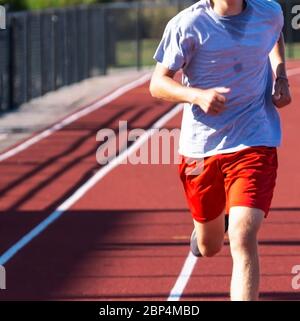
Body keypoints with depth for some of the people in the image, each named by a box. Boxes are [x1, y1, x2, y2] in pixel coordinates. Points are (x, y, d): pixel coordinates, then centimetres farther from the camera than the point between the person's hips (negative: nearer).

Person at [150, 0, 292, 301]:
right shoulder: (187, 24, -11)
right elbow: (158, 84, -7)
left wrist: (280, 78, 6)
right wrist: (198, 95, -27)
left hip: (254, 142, 0)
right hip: (201, 146, 0)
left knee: (243, 238, -20)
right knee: (209, 247, 17)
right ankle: (205, 227, 55)